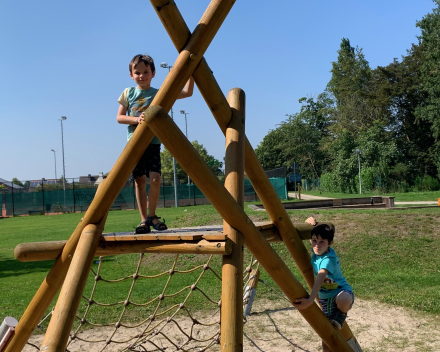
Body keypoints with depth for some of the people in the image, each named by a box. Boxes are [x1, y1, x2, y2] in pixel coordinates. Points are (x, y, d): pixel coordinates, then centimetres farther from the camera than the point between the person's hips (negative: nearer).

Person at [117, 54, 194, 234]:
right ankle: (144, 219, 9)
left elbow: (187, 92, 5)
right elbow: (119, 117, 7)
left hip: (153, 143, -1)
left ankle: (151, 216, 4)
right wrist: (136, 119, -11)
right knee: (139, 181, 1)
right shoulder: (128, 93, 10)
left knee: (155, 178, -13)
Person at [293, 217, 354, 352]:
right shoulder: (317, 250, -6)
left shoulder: (329, 259, -27)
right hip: (325, 298, 7)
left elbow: (320, 278, -44)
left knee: (343, 300, -44)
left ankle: (342, 314, -10)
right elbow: (311, 222, 10)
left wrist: (310, 300, -57)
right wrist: (312, 221, -12)